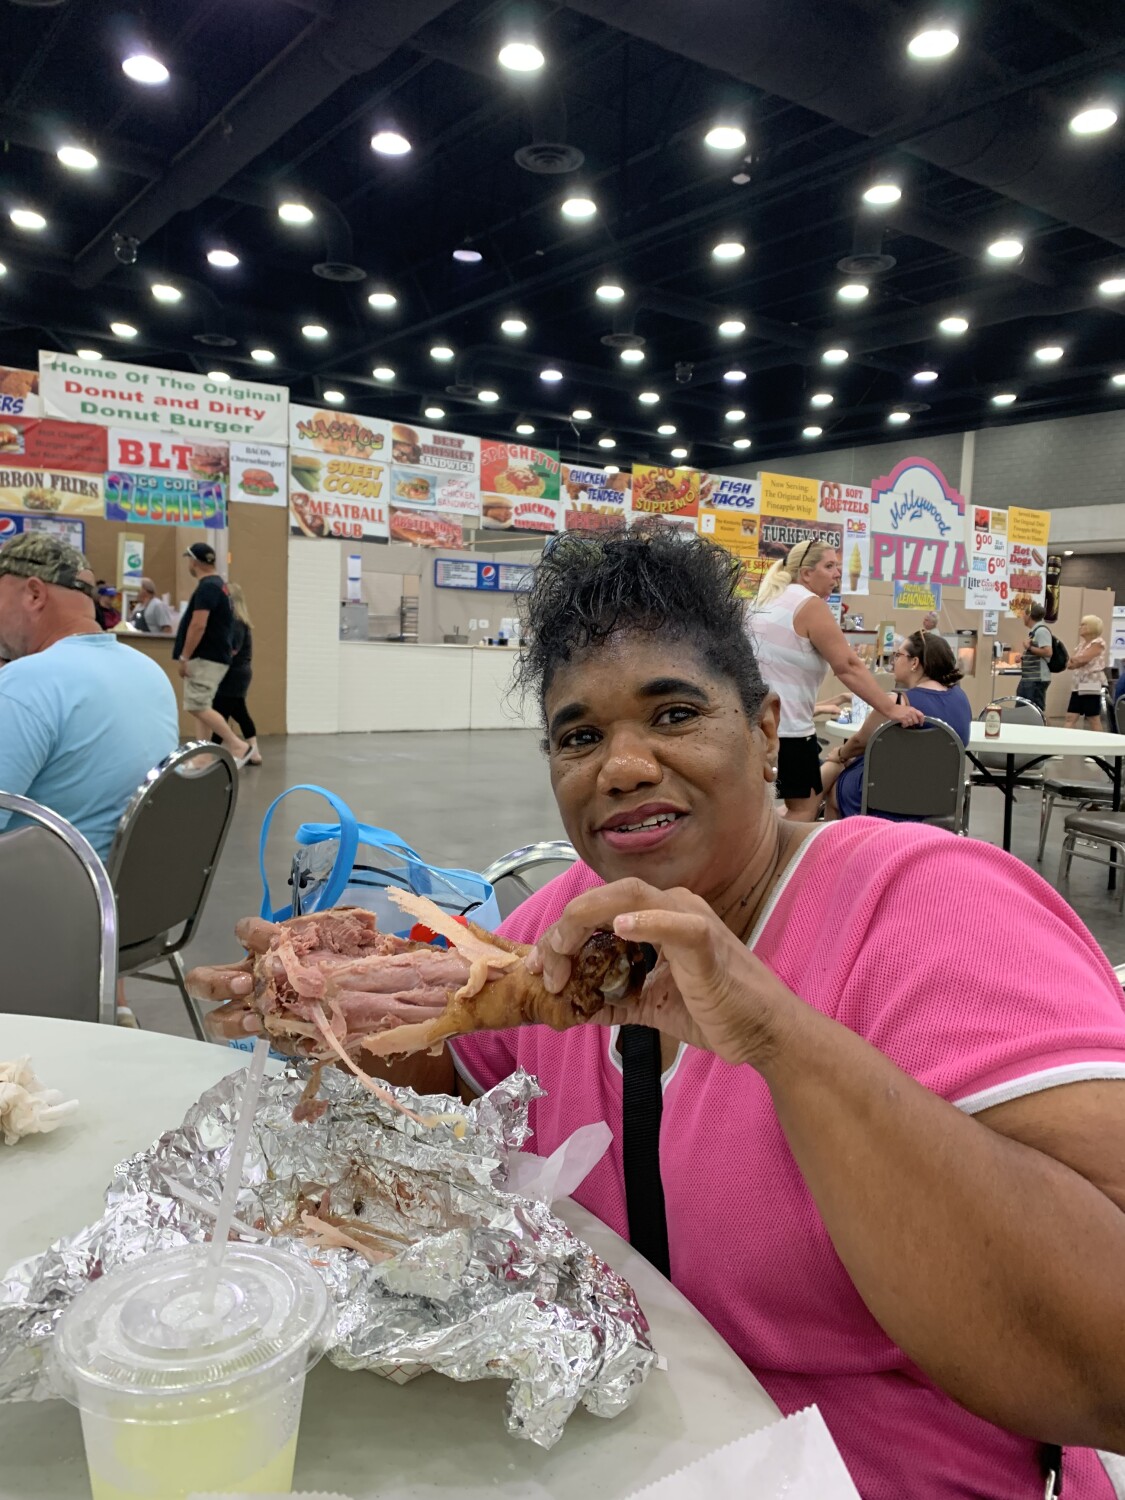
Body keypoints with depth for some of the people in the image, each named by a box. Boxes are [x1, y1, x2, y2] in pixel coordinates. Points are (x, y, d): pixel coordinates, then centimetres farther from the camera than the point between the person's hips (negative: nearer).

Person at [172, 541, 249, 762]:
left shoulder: (207, 587, -15)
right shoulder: (218, 585, 17)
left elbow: (198, 625, -23)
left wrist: (184, 657, -20)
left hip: (206, 659, -10)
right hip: (212, 656, 10)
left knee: (197, 707, -13)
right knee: (202, 707, 11)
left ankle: (238, 745, -14)